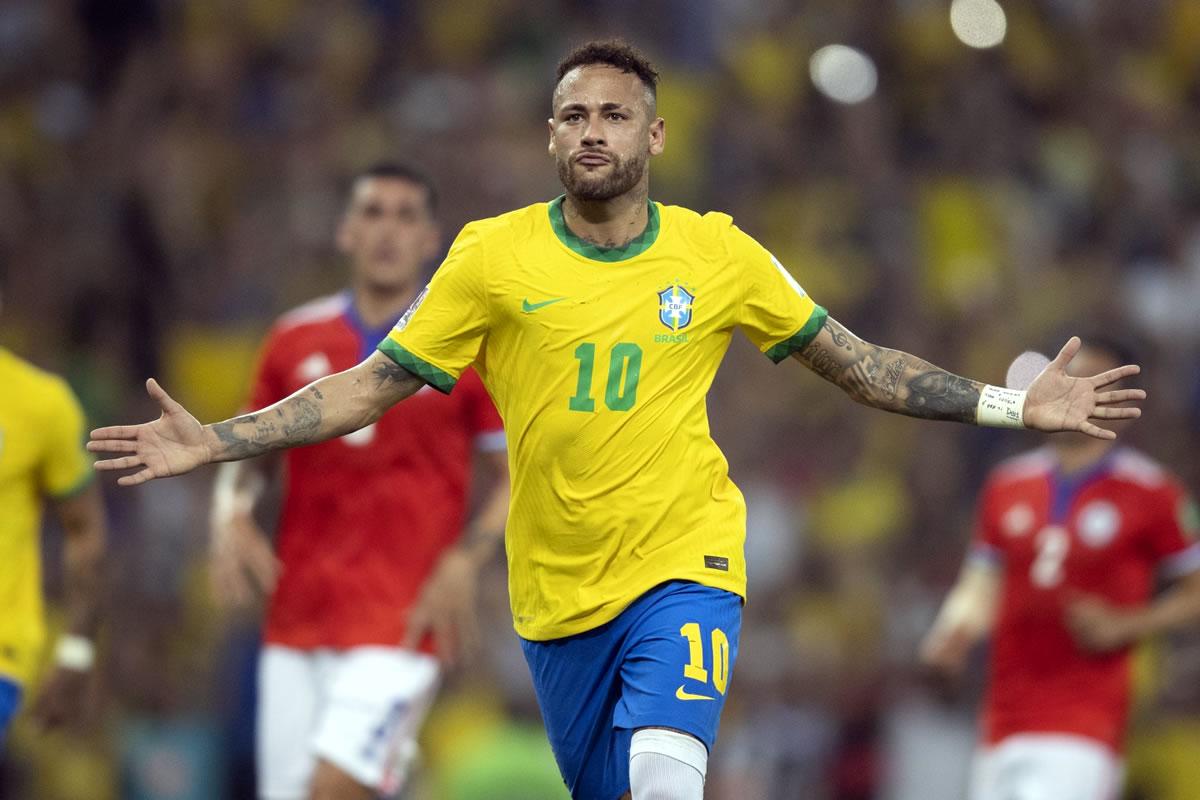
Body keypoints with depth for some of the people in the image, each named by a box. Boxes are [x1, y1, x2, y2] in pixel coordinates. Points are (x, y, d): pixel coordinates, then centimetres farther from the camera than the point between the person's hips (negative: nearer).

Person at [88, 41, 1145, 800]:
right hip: (555, 582, 2)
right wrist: (214, 443, -7)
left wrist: (1012, 406, 3)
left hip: (683, 562, -2)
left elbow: (855, 363, 8)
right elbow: (372, 385, 1)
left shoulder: (720, 256, -1)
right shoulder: (492, 257, -3)